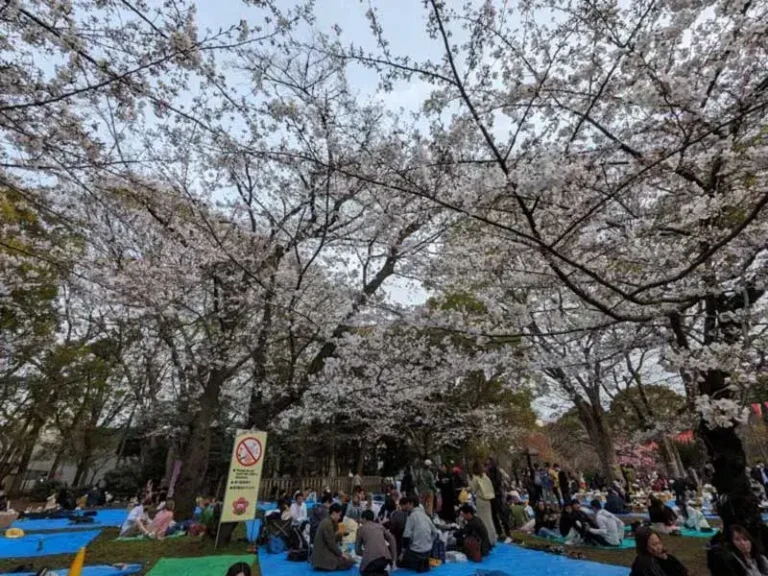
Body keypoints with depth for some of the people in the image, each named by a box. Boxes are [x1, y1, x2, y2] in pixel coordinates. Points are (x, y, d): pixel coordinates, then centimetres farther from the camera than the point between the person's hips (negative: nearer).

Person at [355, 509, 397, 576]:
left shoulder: (361, 528, 16)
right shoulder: (380, 526, 24)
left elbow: (357, 549, 20)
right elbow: (392, 539, 17)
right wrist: (393, 557, 19)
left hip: (371, 558, -4)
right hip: (385, 557, 4)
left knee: (363, 571, 27)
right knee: (378, 569, 36)